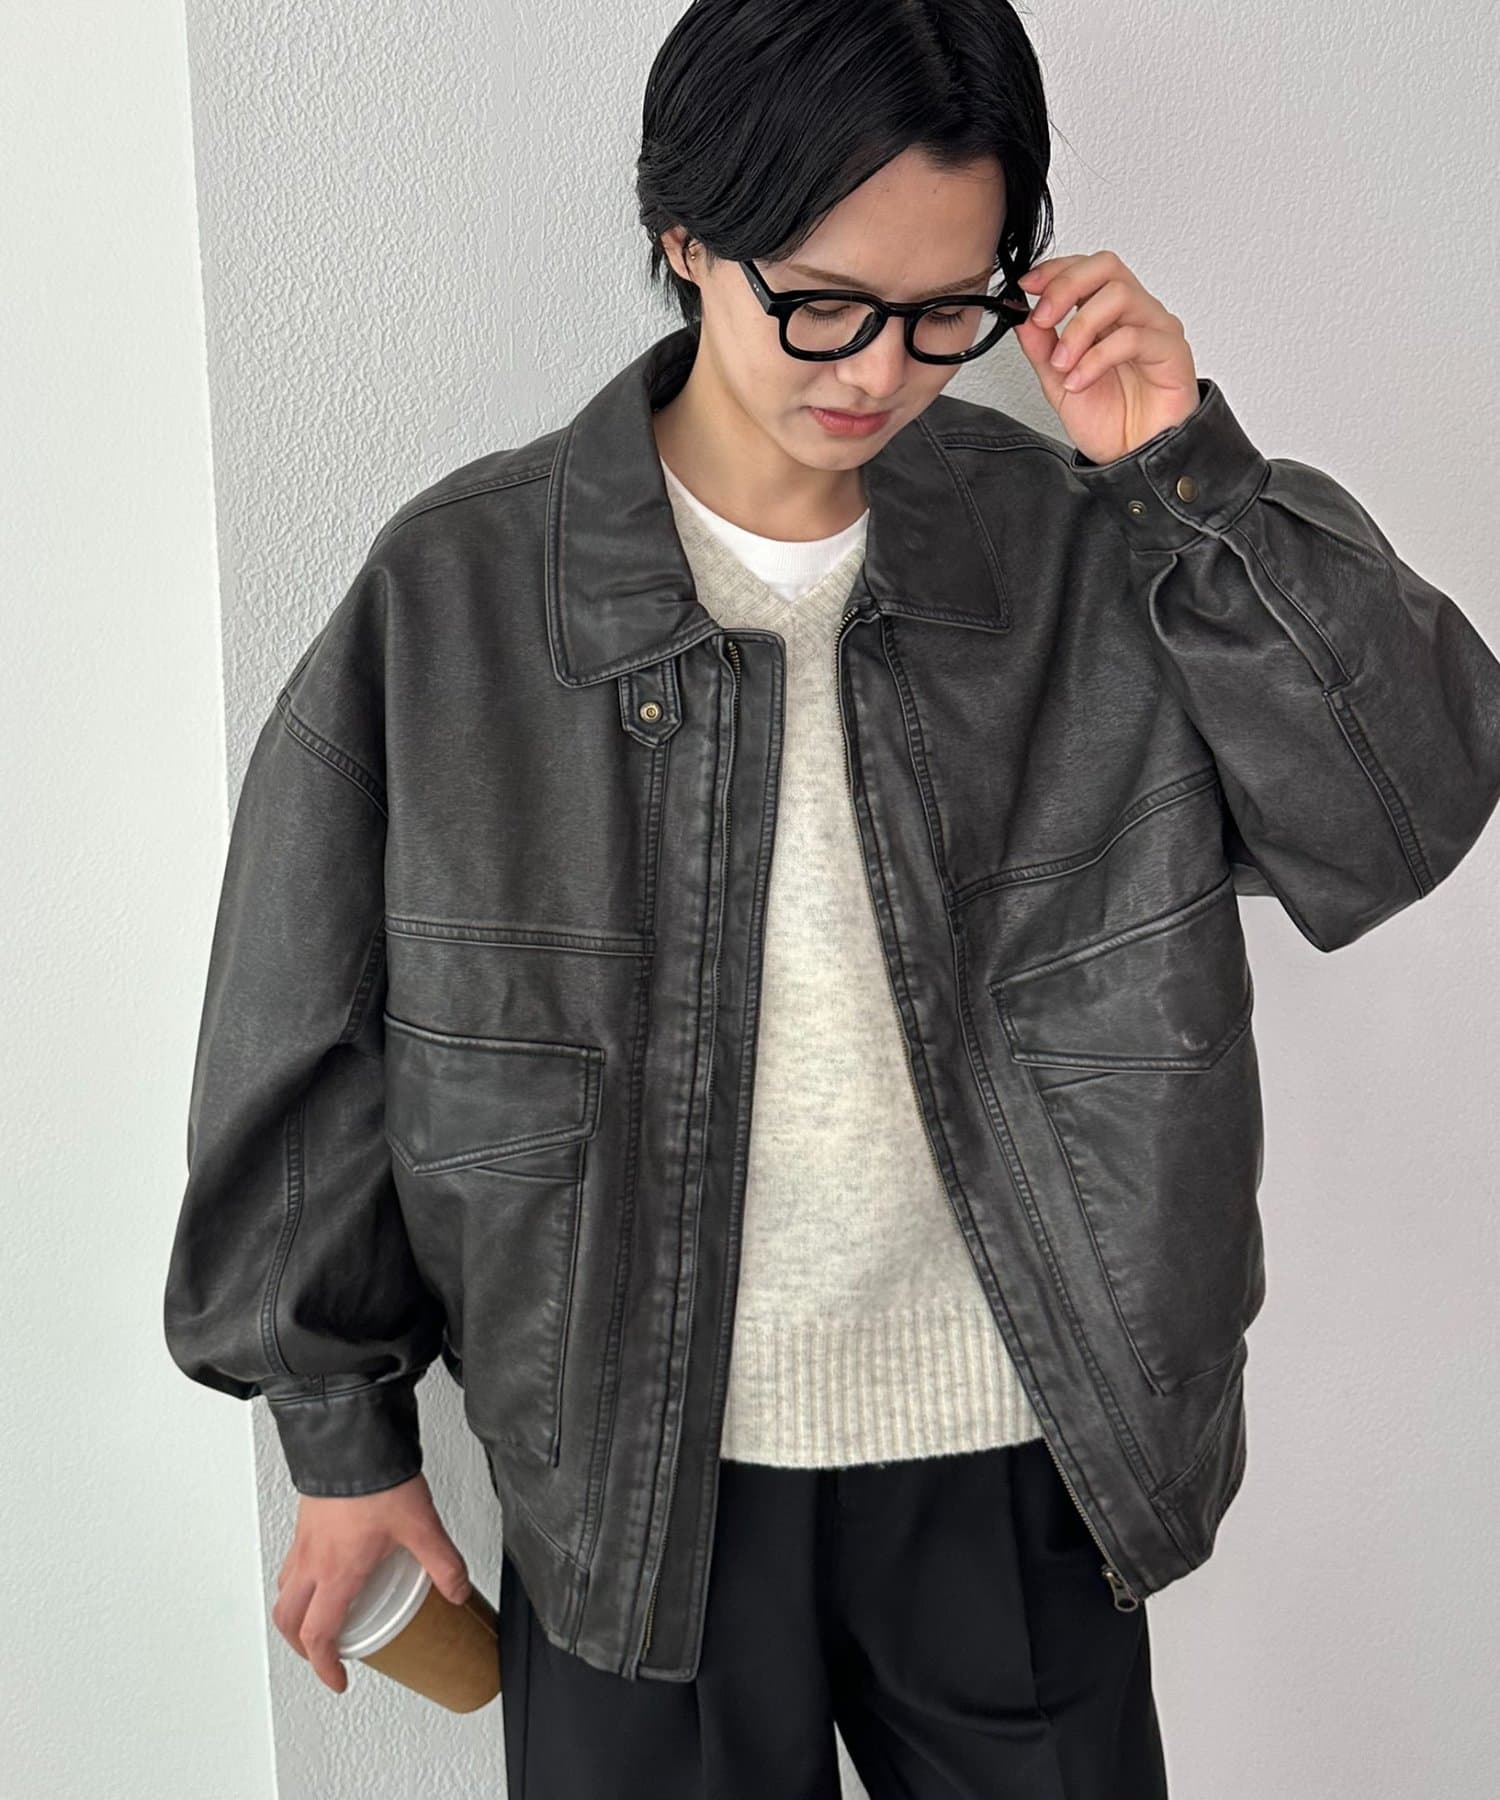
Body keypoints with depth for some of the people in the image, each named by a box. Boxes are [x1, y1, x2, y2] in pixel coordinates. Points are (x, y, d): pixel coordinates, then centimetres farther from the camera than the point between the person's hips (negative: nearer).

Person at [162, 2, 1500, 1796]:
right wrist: (343, 1431, 4)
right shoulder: (457, 590, -10)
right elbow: (312, 1035, -3)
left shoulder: (1080, 553, -6)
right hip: (635, 1479, -1)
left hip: (1013, 1453, 2)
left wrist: (1185, 473, -18)